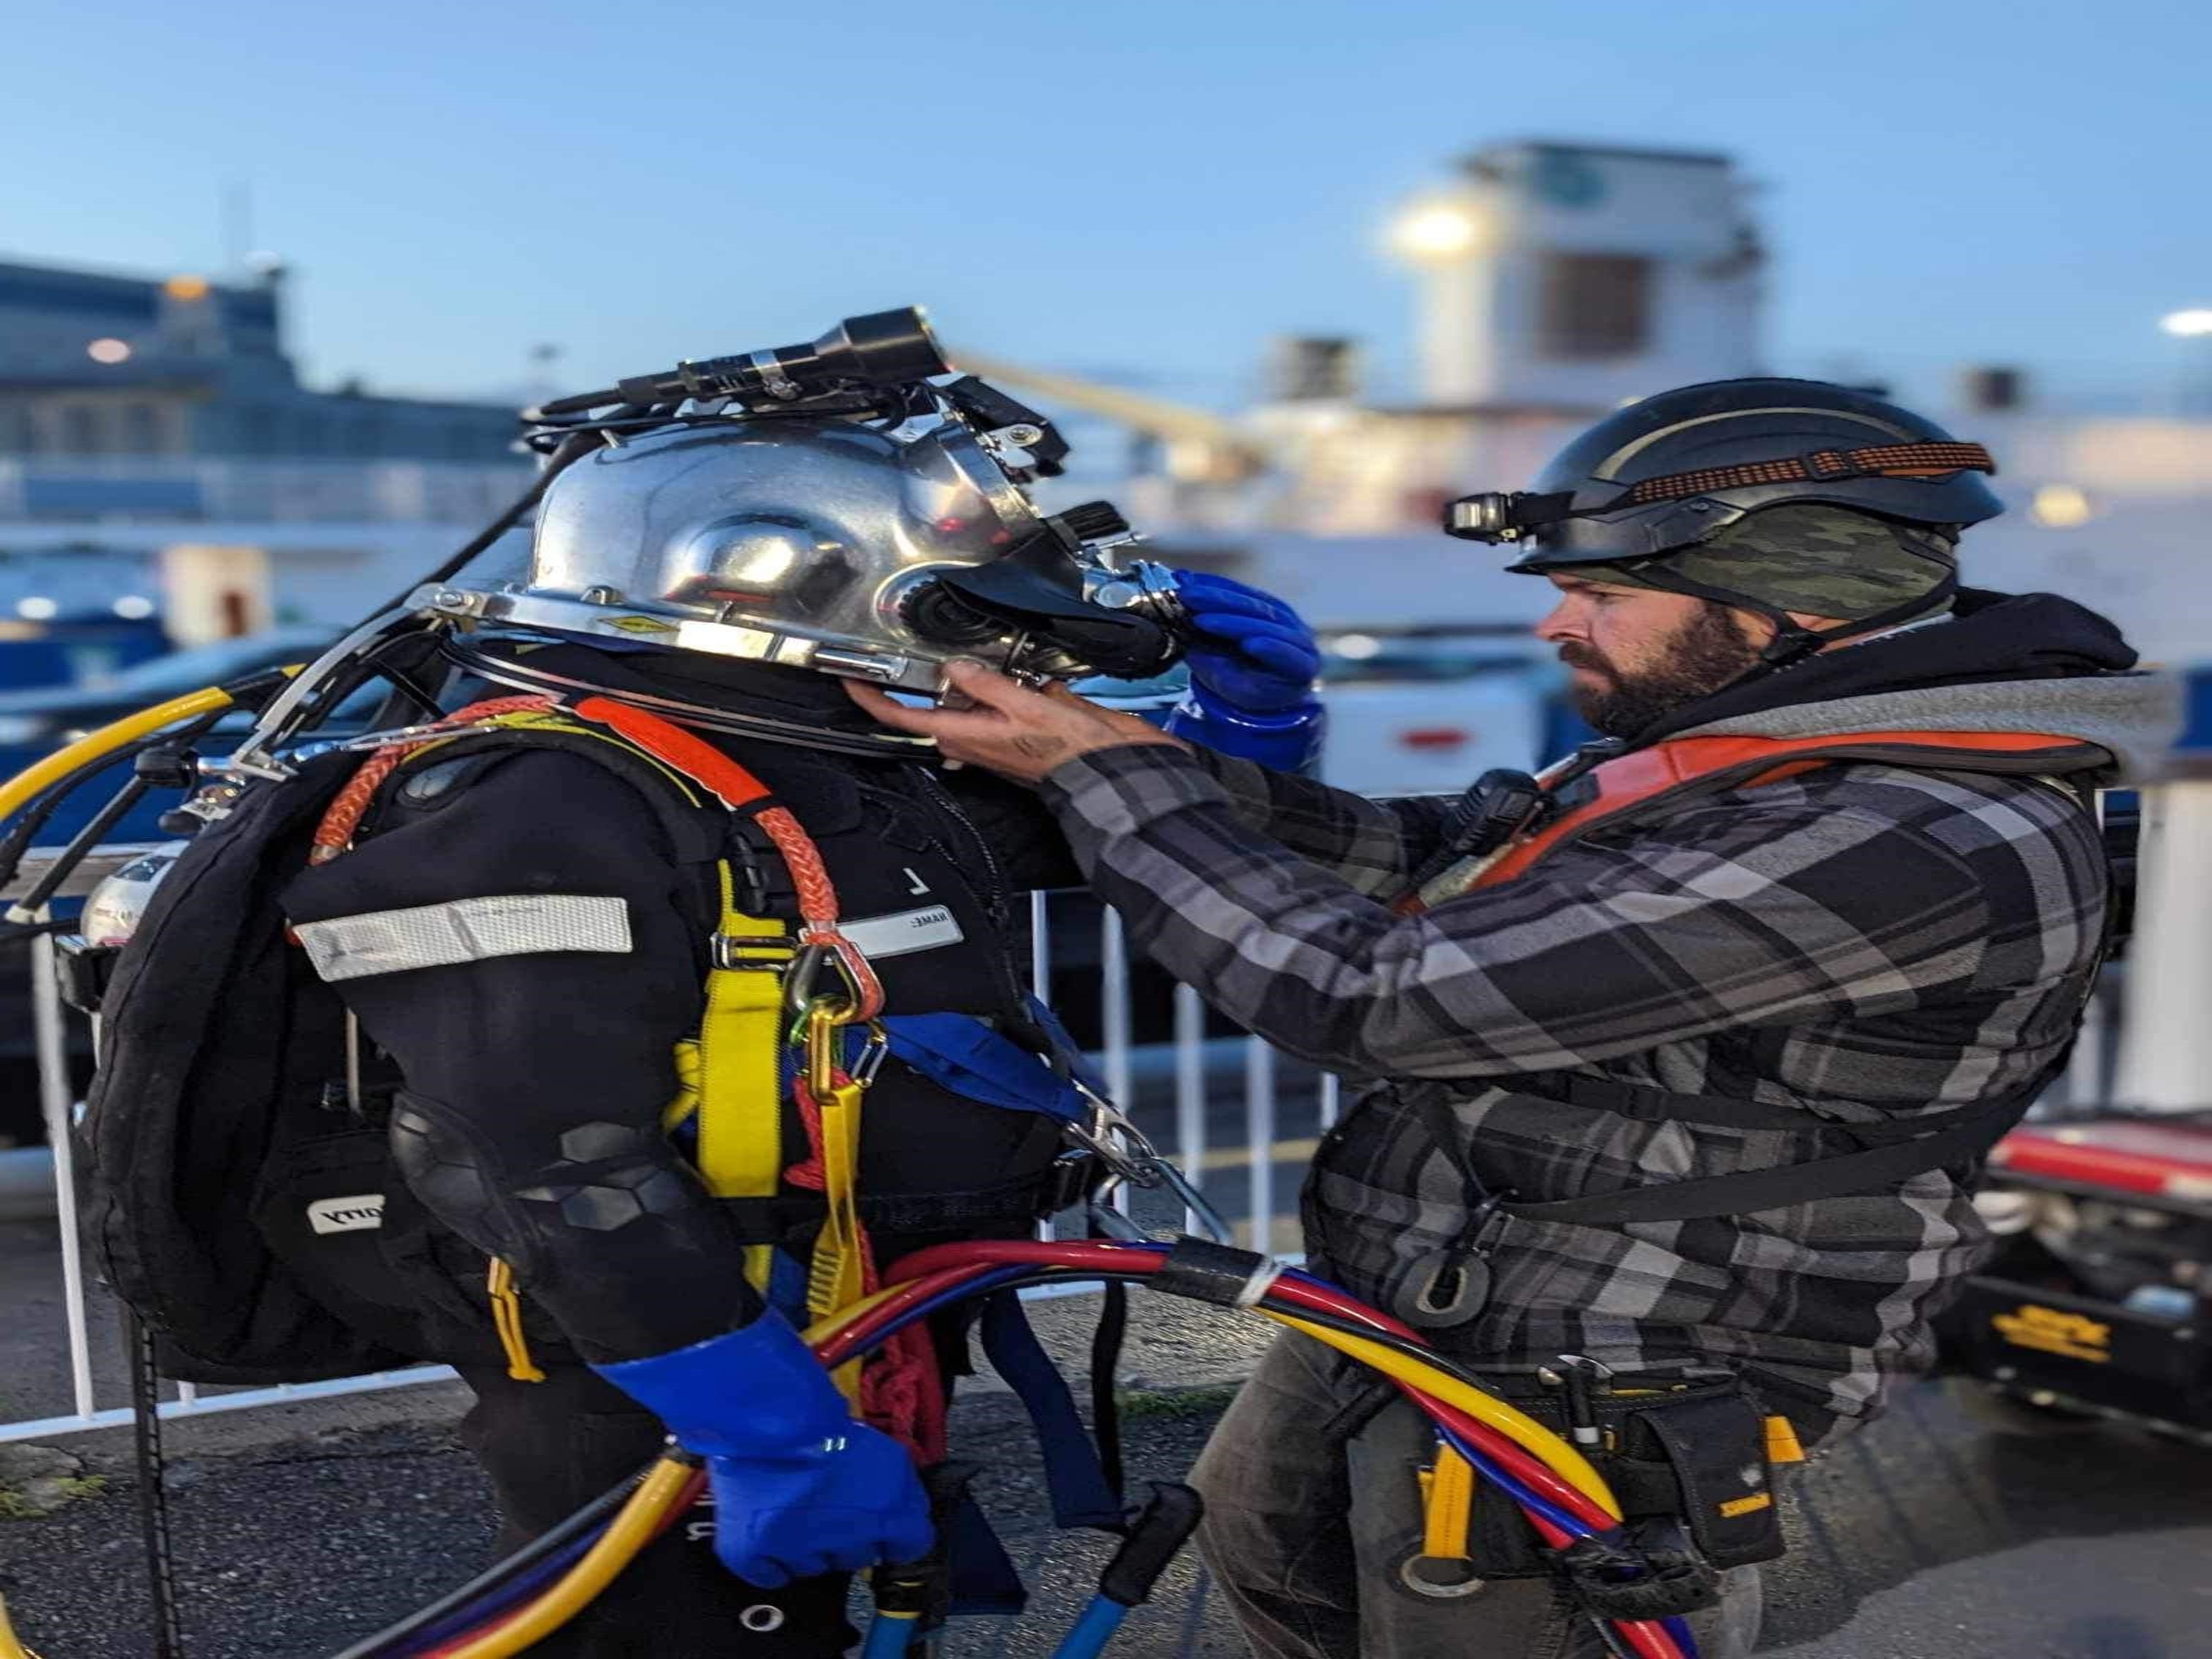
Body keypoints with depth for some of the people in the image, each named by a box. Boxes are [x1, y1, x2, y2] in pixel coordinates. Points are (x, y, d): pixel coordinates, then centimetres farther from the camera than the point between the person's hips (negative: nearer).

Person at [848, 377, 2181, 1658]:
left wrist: (1102, 774, -19)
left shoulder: (1928, 846, -30)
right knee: (1263, 1550, 27)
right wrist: (1129, 750, -5)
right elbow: (1422, 859, 4)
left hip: (1567, 1415, -9)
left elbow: (1382, 996, -30)